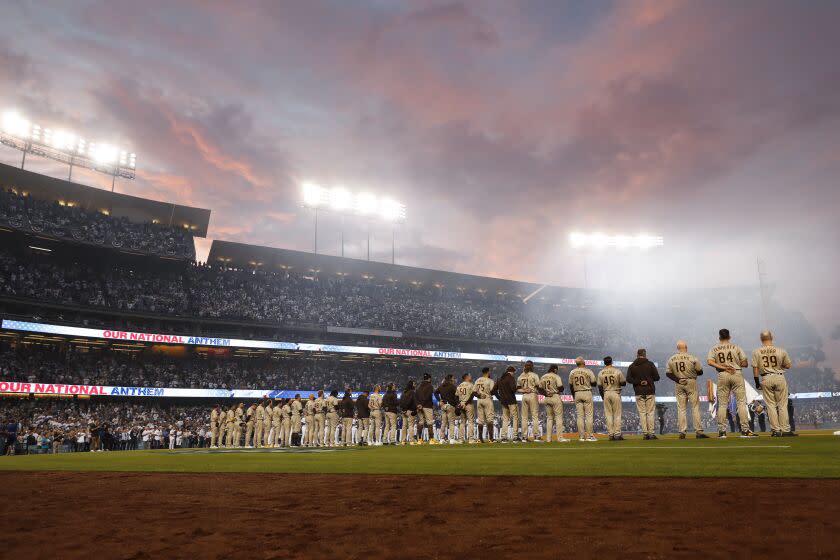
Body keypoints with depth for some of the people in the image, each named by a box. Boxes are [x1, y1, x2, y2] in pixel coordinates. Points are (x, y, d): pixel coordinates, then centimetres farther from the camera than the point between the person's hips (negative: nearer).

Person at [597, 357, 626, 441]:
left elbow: (600, 387, 3)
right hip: (616, 393, -2)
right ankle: (617, 434, 0)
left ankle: (611, 435, 5)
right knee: (617, 414, 3)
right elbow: (623, 383, -3)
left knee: (608, 415, 7)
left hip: (606, 394, 2)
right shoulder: (617, 371, -6)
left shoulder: (601, 373, 1)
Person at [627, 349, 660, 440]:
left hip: (639, 393, 1)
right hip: (650, 392, -1)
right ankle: (651, 433, -1)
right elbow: (657, 377, -2)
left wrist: (638, 382, -5)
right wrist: (650, 379, 15)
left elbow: (628, 379, -5)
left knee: (642, 413, 4)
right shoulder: (650, 364, 0)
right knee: (650, 412, 2)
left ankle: (645, 433, 1)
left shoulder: (632, 366, 5)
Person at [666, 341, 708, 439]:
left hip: (678, 385, 3)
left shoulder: (671, 359, 0)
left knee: (681, 408, 6)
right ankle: (698, 431, -1)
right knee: (695, 407, 2)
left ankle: (682, 432, 3)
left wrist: (677, 379, -5)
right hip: (691, 383, -3)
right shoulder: (692, 358, -10)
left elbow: (668, 373, 0)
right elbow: (700, 372, -3)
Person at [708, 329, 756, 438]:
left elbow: (710, 362, -9)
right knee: (741, 402, 1)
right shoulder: (736, 347, 4)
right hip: (736, 374, -1)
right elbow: (745, 363, 2)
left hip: (722, 376, 1)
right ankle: (745, 430, -4)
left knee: (722, 404, 6)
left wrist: (724, 368, -8)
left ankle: (722, 431, 5)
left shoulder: (714, 349, 7)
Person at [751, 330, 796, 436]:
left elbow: (755, 368, -2)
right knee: (782, 405, 7)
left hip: (765, 379, 0)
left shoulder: (756, 352, -3)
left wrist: (757, 382, 5)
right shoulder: (781, 351, -4)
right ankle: (785, 430, 7)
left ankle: (776, 430, 6)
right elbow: (788, 366, 4)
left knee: (771, 405, 7)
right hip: (779, 377, 0)